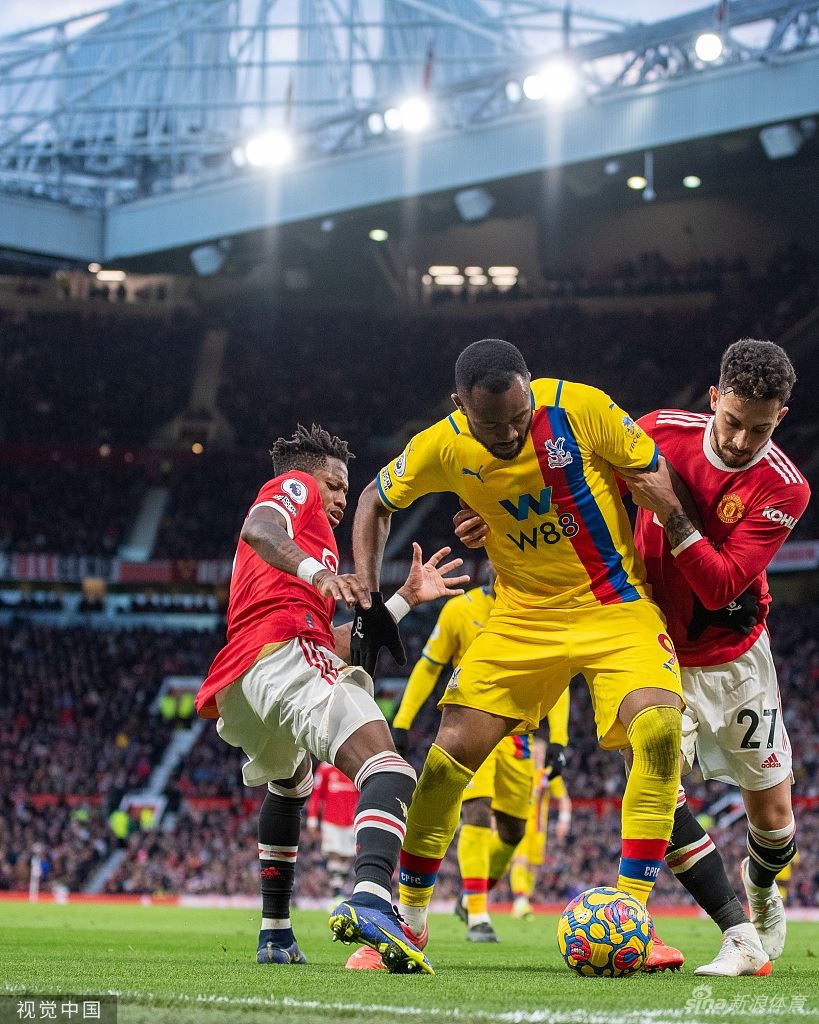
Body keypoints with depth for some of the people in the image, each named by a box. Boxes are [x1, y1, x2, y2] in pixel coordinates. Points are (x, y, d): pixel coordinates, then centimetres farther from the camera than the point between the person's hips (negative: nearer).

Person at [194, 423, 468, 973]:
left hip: (233, 693, 9)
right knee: (390, 772, -26)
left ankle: (276, 934, 38)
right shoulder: (294, 486, 19)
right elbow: (259, 530, -8)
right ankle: (371, 899, -54)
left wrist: (406, 597, 39)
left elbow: (339, 644, 35)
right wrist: (318, 571, -25)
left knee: (291, 781, 39)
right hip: (285, 654, -9)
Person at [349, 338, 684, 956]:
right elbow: (376, 502, 6)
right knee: (451, 752, -6)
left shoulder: (581, 409, -21)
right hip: (523, 615, 2)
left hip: (614, 604, -2)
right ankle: (407, 917, 11)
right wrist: (368, 605, 0)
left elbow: (656, 476, -8)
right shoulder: (443, 447, -13)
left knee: (660, 731, -26)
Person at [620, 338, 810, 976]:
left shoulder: (784, 488, -19)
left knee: (773, 818, 7)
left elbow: (722, 586, -26)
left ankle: (760, 888, 44)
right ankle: (741, 938, -18)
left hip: (736, 657, 0)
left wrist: (669, 511, -34)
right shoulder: (662, 432, -13)